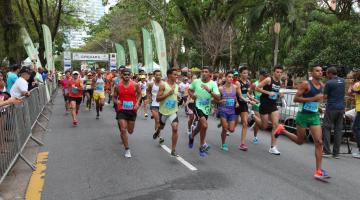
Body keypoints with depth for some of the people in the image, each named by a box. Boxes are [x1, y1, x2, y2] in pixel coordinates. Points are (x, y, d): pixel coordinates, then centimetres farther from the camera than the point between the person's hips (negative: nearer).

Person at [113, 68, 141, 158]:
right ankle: (127, 149, 5)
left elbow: (139, 94, 9)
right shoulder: (118, 86, -5)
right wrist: (117, 101, -16)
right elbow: (114, 97, 7)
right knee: (123, 130, -10)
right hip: (121, 110, -1)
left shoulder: (135, 85, -7)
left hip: (132, 110, 1)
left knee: (130, 131, 13)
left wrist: (137, 103, -6)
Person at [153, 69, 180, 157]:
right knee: (161, 126, 21)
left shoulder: (177, 86, 3)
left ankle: (173, 150, -7)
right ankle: (157, 132, 61)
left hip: (173, 111, 2)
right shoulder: (163, 85, -13)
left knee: (175, 128, -15)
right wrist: (168, 94, -25)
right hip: (164, 111, -2)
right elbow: (157, 99, -18)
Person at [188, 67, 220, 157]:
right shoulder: (196, 81, -6)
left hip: (206, 108, 3)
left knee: (200, 127, 20)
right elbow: (190, 89, 14)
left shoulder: (213, 84, -9)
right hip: (197, 106, -3)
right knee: (204, 125, -24)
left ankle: (191, 136, 54)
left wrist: (209, 90, -32)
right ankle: (203, 145, -6)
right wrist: (191, 95, -8)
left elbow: (218, 98, -18)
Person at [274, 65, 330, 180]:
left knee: (319, 142, -5)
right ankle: (282, 130, 34)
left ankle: (318, 171, -2)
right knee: (300, 141, 9)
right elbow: (295, 98, -18)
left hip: (315, 116, 5)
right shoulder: (306, 84, -13)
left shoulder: (322, 85, 7)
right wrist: (313, 98, -23)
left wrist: (319, 100, 10)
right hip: (303, 115, -5)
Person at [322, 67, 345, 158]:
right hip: (341, 108, 6)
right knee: (338, 129, 8)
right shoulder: (342, 81, 9)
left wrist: (323, 87, 9)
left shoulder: (329, 83, -11)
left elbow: (325, 97, -7)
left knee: (326, 128, 2)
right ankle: (336, 153, 10)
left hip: (331, 108, -6)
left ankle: (327, 151, -3)